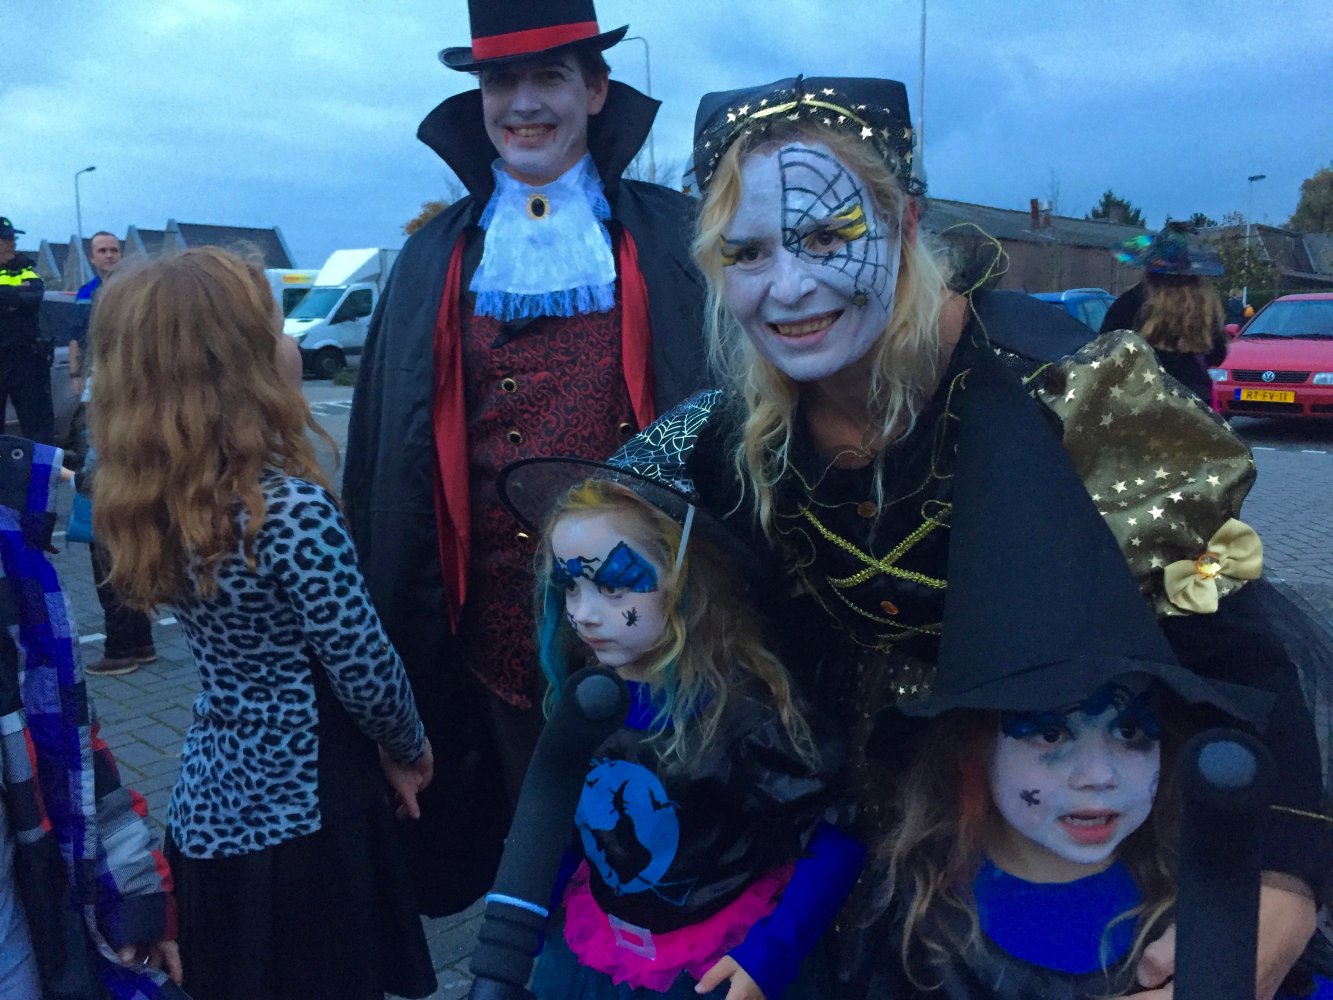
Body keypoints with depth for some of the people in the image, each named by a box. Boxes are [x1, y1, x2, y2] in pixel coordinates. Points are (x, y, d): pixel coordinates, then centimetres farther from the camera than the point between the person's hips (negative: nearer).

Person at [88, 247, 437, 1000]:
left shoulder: (149, 504, -3)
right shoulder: (292, 510, -26)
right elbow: (364, 669, -18)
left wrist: (377, 750, 10)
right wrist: (408, 748, 3)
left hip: (209, 805, 7)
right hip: (300, 816, -7)